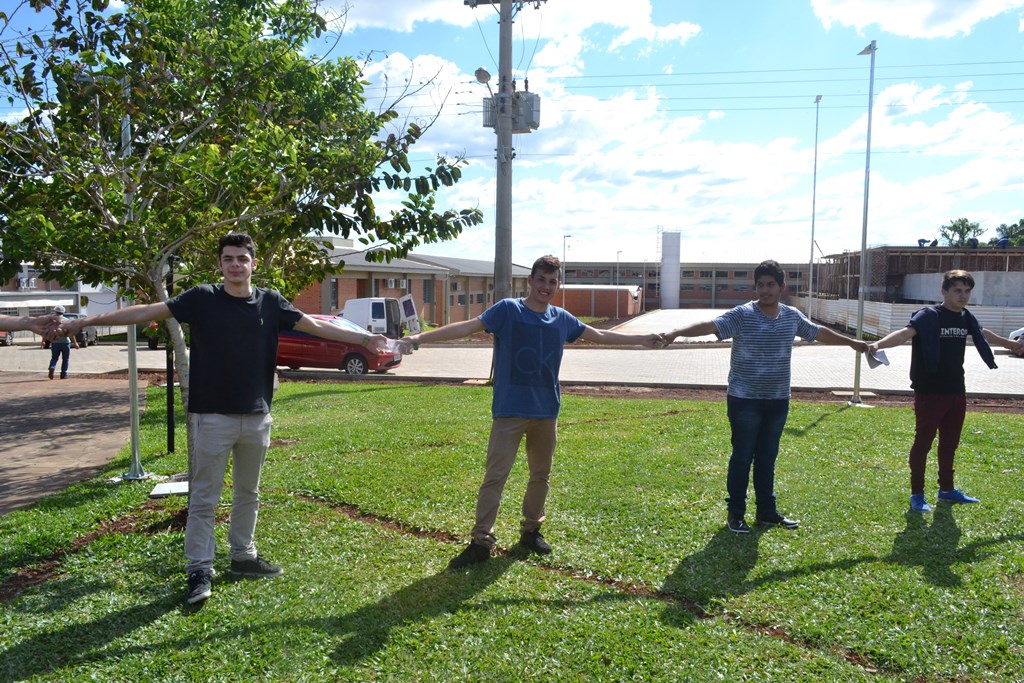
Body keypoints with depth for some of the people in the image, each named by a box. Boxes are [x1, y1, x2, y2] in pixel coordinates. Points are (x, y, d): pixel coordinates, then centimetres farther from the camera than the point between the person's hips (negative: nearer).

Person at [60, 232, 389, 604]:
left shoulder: (271, 302, 1)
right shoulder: (203, 298, -6)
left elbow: (317, 326, 4)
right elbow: (145, 312, -6)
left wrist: (364, 338, 1)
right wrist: (86, 321, -10)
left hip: (257, 417, 3)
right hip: (213, 416, -3)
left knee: (248, 493, 16)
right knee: (203, 498, 3)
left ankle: (243, 556, 31)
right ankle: (199, 570, 13)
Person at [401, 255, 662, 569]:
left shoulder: (562, 319, 6)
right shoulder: (508, 310, -8)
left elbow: (599, 335, 20)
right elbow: (468, 326, -17)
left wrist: (641, 339, 25)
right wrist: (420, 337, -28)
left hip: (546, 412, 5)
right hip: (509, 411, -4)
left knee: (541, 475, 15)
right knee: (495, 476, -4)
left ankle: (531, 530, 32)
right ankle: (481, 541, 5)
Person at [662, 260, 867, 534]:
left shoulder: (792, 316, 5)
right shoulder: (742, 315, -12)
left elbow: (819, 332, 22)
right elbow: (710, 325, -26)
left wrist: (852, 342, 33)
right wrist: (676, 333, -41)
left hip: (778, 401, 5)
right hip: (745, 400, -5)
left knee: (767, 458, 15)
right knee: (742, 457, 1)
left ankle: (766, 511, 27)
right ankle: (736, 513, 13)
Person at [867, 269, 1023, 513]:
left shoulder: (966, 318, 7)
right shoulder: (929, 315, -15)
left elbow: (982, 333, 29)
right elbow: (905, 332, -33)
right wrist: (879, 344, -53)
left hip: (957, 392, 7)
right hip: (930, 392, -7)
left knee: (950, 443, 18)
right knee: (923, 442, 2)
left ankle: (946, 489, 33)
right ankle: (917, 494, 13)